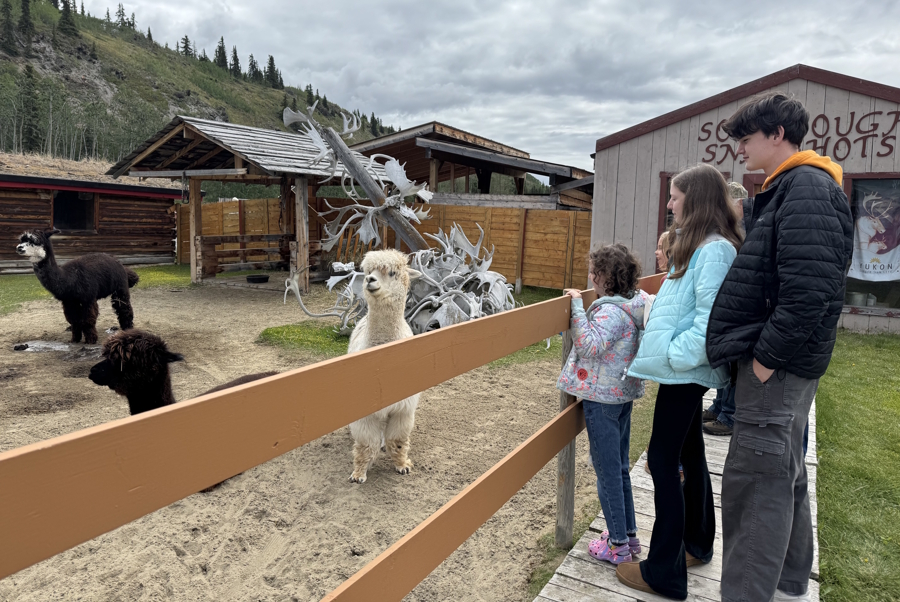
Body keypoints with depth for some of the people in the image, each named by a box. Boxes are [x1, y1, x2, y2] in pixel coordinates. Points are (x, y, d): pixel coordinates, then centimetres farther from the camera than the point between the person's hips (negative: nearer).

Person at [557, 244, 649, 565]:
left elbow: (589, 345, -32)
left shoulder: (610, 311, -22)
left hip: (602, 399, -9)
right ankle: (629, 534, 32)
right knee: (619, 467, 20)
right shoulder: (634, 304, 7)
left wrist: (578, 306, -28)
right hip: (623, 395, 10)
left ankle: (617, 544, 15)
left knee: (607, 471, 3)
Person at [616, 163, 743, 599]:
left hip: (684, 371, -10)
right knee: (689, 452, 19)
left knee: (663, 458, -5)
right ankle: (697, 543, 37)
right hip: (684, 369, 10)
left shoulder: (714, 250, -17)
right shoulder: (698, 246, 14)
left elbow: (712, 317, -25)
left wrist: (677, 354, -21)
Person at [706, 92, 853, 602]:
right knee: (784, 474, 19)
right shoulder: (788, 189, 18)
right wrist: (753, 350, 16)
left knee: (755, 483, -5)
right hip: (781, 360, 11)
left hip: (779, 364, -11)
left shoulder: (805, 187, -14)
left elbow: (809, 289, -26)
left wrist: (767, 357, -21)